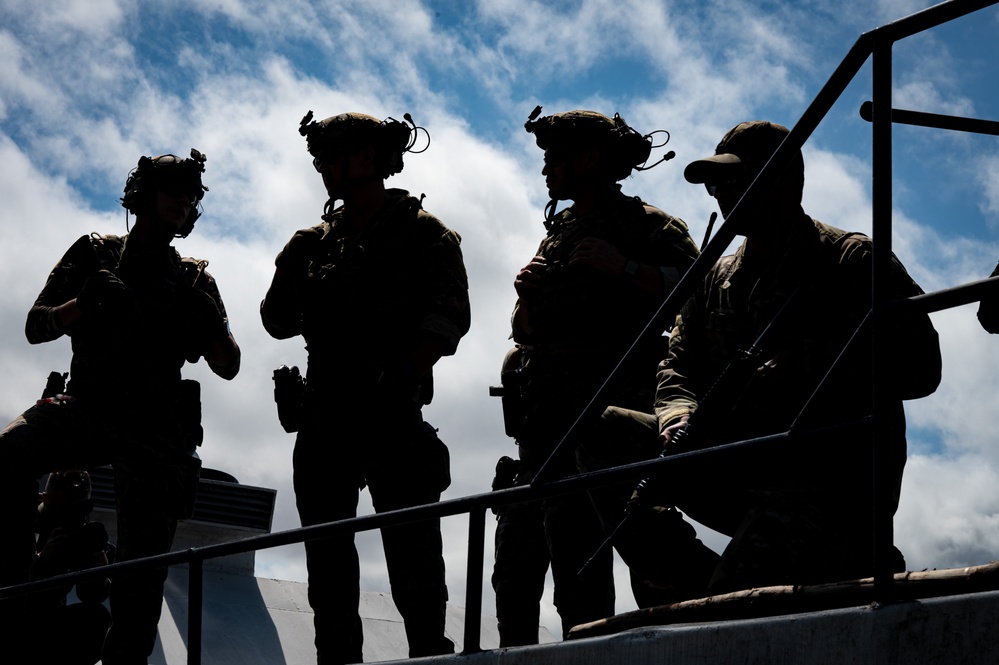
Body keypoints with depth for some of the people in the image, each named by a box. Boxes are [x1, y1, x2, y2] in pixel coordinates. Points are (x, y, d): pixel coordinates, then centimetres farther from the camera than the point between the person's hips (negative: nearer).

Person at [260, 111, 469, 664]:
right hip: (324, 418, 6)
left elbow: (450, 313, -7)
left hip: (391, 415, -5)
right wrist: (294, 275, -3)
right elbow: (278, 323, 15)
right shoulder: (316, 242, 20)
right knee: (328, 564, 5)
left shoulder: (422, 232, 5)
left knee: (412, 561, -7)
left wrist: (403, 374, -20)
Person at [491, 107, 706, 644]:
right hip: (545, 419, 8)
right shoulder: (558, 233, 23)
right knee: (515, 561, 8)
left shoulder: (645, 225, 0)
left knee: (576, 552, -16)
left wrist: (625, 268, -23)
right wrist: (527, 296, 3)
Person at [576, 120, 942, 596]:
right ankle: (681, 580, -10)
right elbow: (679, 366, 16)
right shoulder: (716, 280, 22)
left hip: (831, 481, -7)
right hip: (735, 473, 7)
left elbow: (920, 364, -10)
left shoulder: (853, 261, 1)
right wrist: (679, 415, -9)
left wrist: (806, 365, -21)